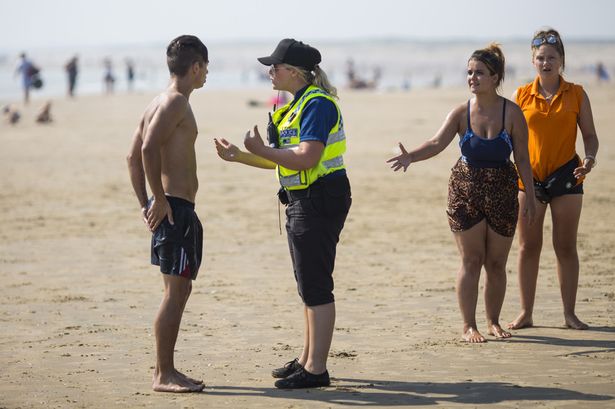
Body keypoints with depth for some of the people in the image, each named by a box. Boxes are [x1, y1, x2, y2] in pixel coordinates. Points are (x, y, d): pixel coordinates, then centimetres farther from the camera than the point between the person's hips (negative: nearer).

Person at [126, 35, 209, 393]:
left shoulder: (162, 103, 17)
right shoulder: (176, 102, -12)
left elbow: (133, 156, 20)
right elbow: (148, 149, -26)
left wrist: (145, 203, 18)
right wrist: (160, 199, -21)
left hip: (171, 207, 10)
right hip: (176, 208, -10)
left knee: (180, 290, 14)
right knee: (176, 291, -7)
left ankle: (166, 370, 18)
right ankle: (164, 374, -4)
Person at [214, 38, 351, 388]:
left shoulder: (317, 104, -16)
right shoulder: (296, 105, 16)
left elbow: (306, 158, -25)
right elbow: (284, 160, 19)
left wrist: (261, 150, -14)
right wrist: (238, 157, 13)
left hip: (319, 201, -11)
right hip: (302, 201, 11)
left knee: (316, 286, -7)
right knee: (309, 286, 17)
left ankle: (316, 370, -4)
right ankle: (308, 360, 26)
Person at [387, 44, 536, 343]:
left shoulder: (511, 113, -6)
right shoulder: (462, 113, -4)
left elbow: (523, 159, -2)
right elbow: (438, 142, -17)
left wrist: (530, 197, -4)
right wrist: (410, 156, -36)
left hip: (502, 192, 0)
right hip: (466, 191, 0)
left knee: (496, 263, 7)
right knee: (471, 260, 0)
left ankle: (493, 322, 23)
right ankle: (468, 326, 8)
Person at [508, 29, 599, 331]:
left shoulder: (576, 95, 3)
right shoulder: (521, 96, 4)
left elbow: (590, 135, 6)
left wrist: (589, 158, -14)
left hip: (566, 176, -1)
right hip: (529, 178, 1)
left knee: (566, 247, 3)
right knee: (528, 247, 4)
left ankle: (569, 314, 10)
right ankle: (526, 313, 12)